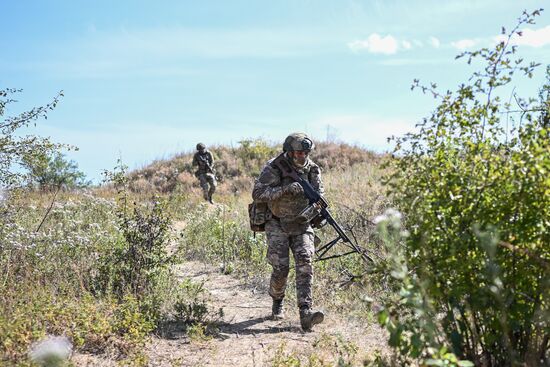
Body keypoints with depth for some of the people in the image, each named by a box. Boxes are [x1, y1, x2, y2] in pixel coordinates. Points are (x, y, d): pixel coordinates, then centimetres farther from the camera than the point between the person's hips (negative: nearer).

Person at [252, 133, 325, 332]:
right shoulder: (274, 168, -13)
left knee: (305, 262, -16)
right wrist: (285, 189, -29)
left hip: (301, 225, 3)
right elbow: (257, 194, -20)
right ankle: (277, 303, 21)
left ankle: (306, 312, -22)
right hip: (277, 225, -3)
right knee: (280, 268, -9)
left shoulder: (312, 169, 0)